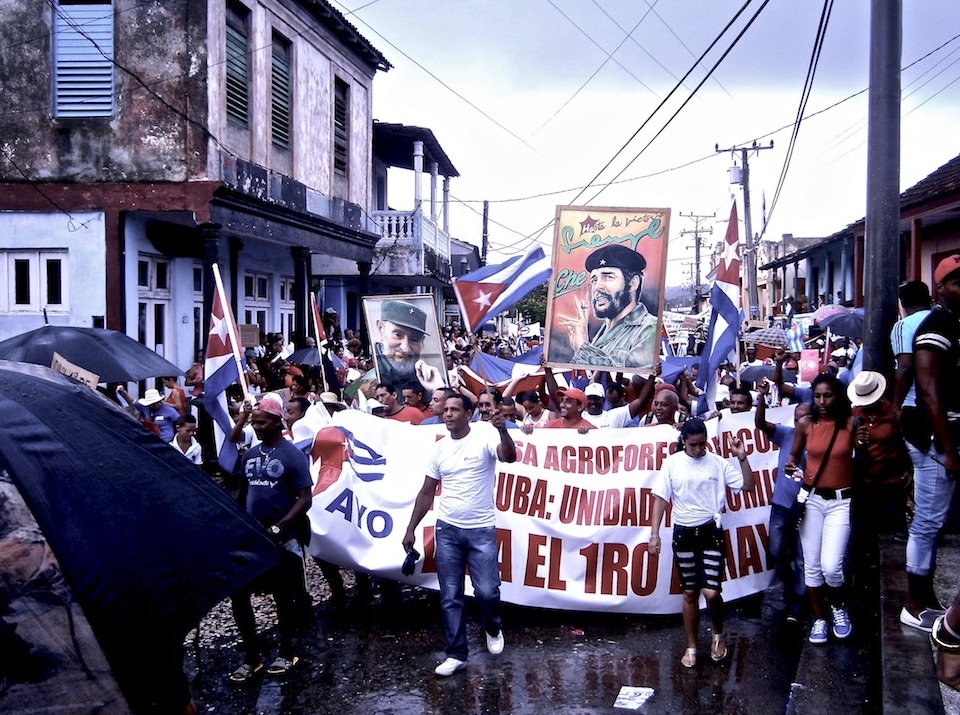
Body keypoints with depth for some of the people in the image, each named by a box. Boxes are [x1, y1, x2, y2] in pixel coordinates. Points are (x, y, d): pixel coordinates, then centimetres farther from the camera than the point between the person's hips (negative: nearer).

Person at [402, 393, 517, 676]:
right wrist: (411, 529, 8)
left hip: (481, 530, -4)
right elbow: (427, 492, 10)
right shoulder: (440, 447, 5)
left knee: (487, 591, -7)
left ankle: (493, 628, 26)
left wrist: (502, 430, -46)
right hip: (447, 529, 4)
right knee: (450, 597, 6)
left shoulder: (484, 434, -9)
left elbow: (509, 456, -27)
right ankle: (456, 655, 17)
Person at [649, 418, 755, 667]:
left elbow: (748, 486, -1)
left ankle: (718, 634, 21)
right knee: (690, 592, 10)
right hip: (683, 534, 1)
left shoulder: (718, 462, -2)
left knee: (711, 592, -9)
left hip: (711, 532, -1)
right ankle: (691, 647, 24)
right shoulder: (672, 463, -3)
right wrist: (654, 534, -7)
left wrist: (742, 458, -13)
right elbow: (660, 499, -2)